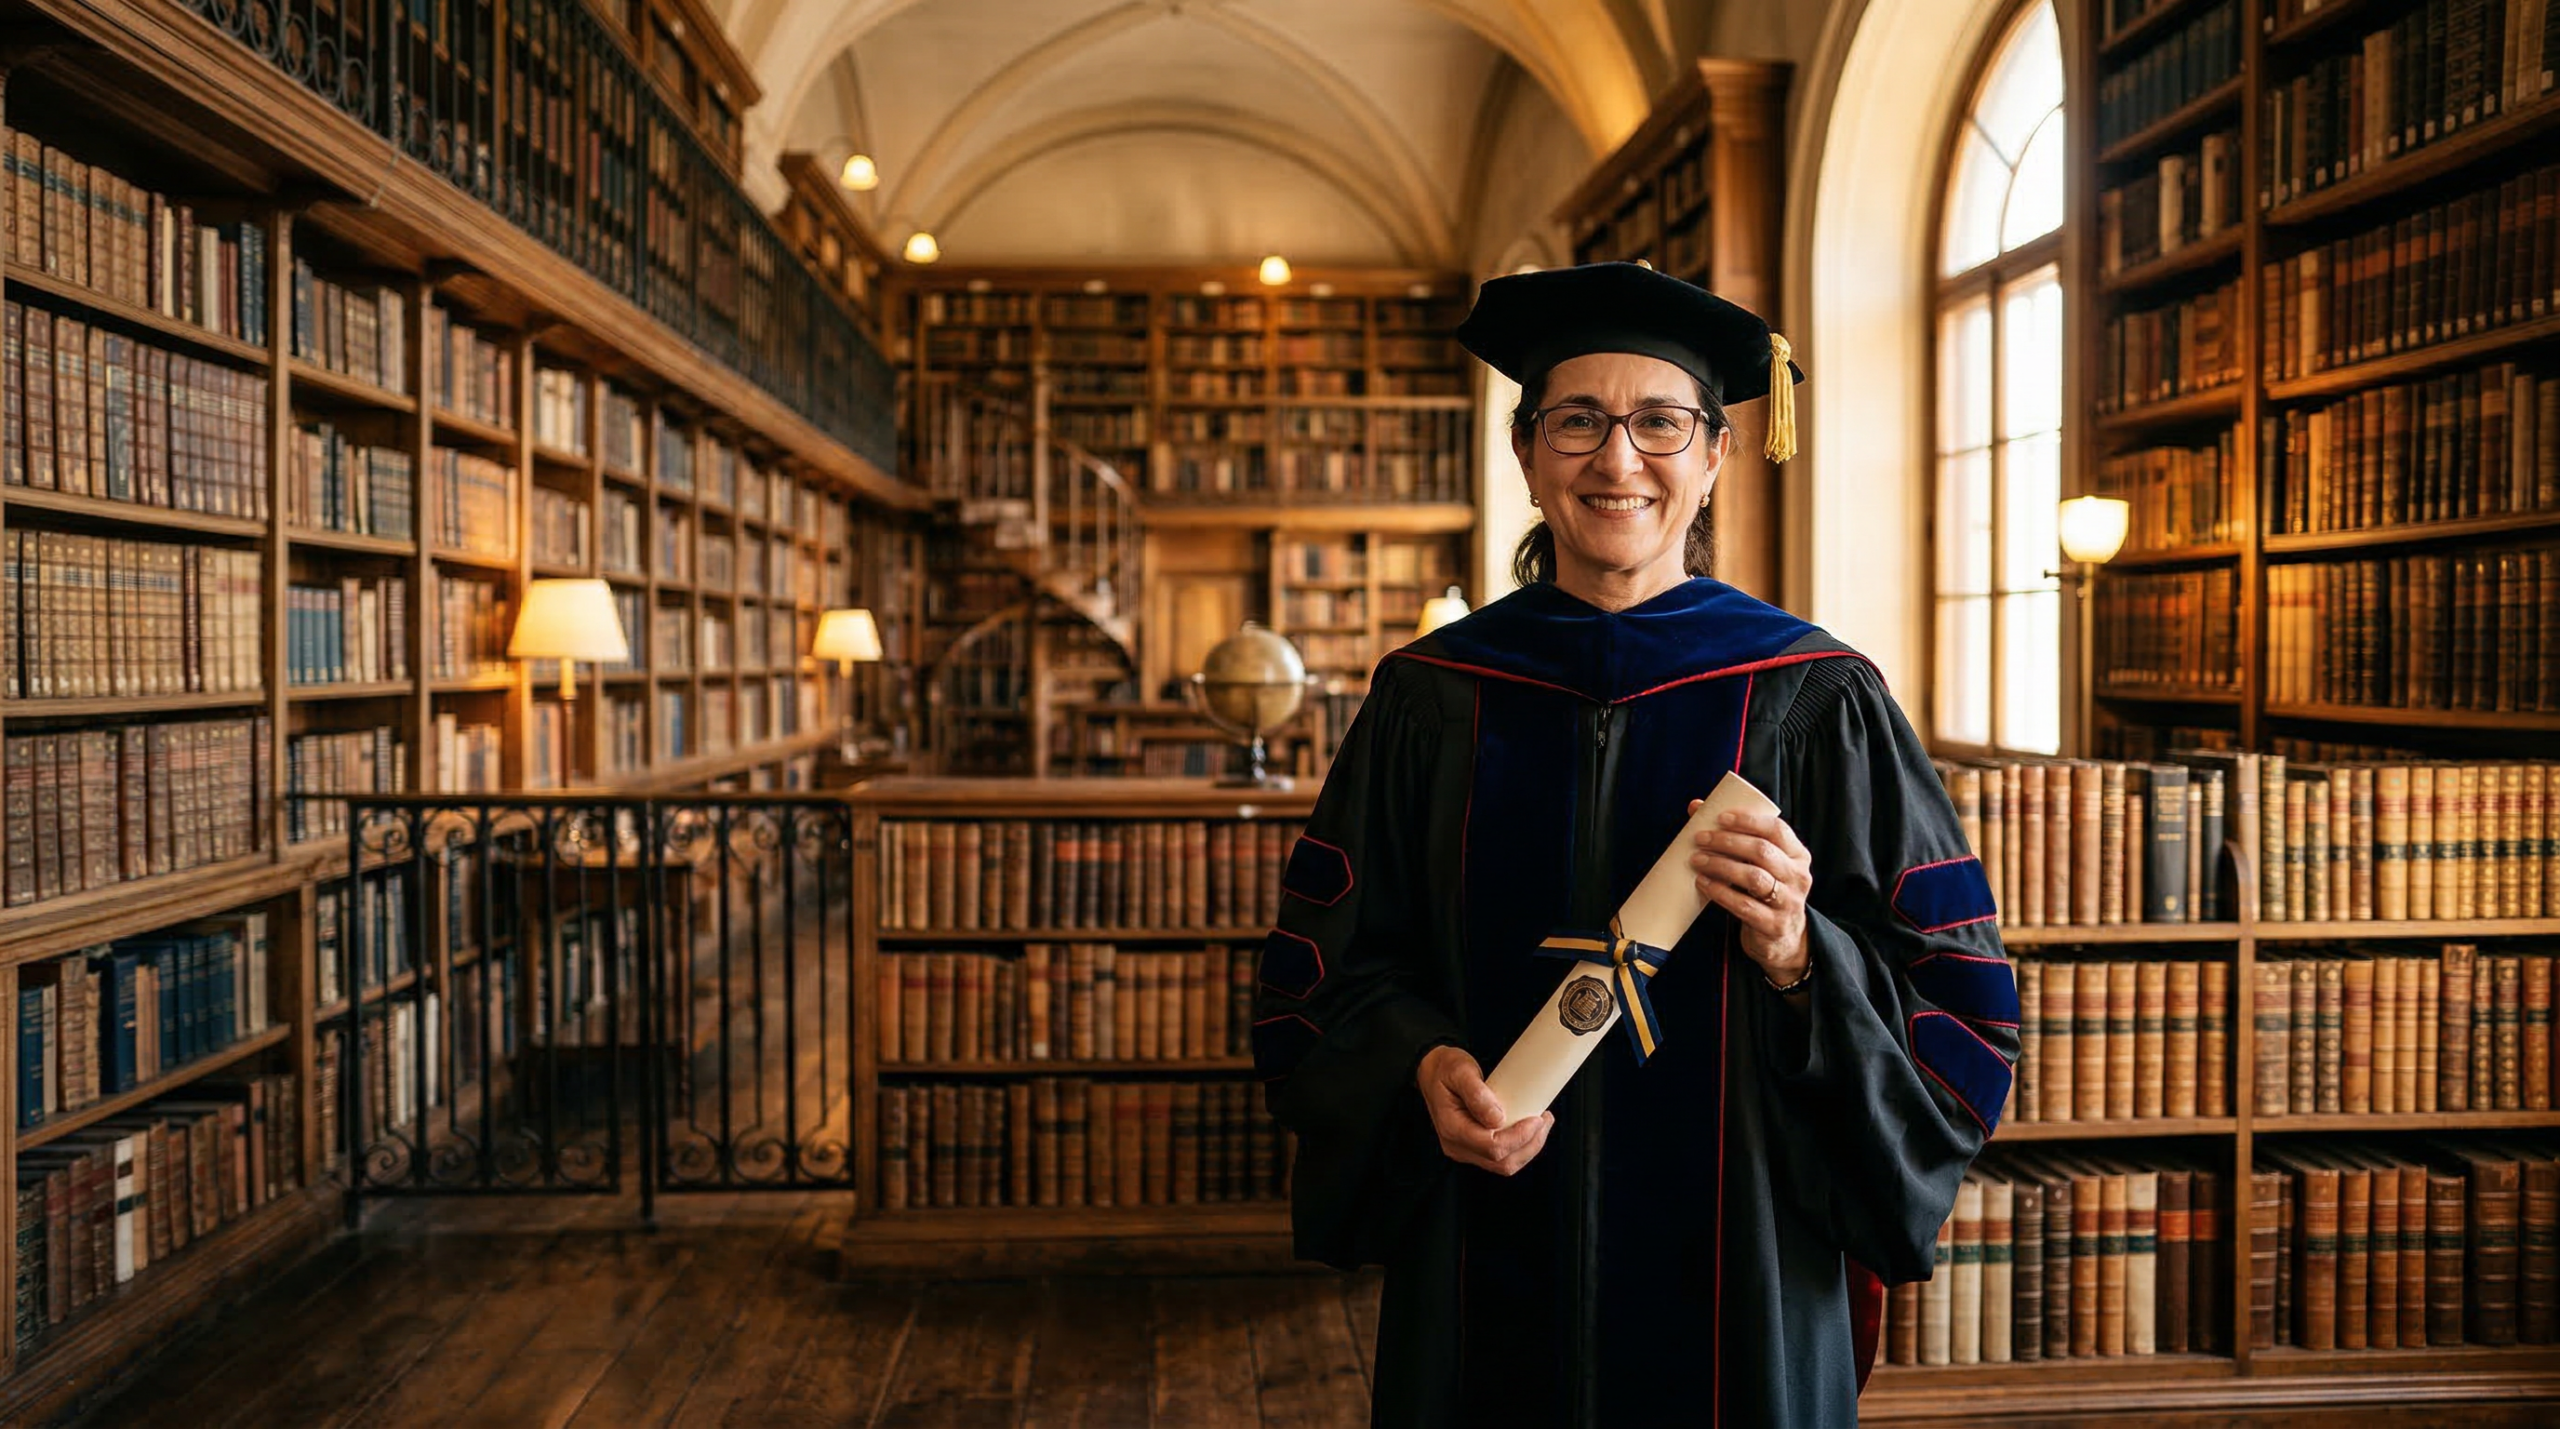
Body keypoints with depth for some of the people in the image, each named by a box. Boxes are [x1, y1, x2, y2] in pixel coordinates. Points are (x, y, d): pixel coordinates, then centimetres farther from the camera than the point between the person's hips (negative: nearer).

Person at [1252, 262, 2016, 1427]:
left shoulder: (1813, 704, -6)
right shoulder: (1429, 702, -2)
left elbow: (1957, 1006, -3)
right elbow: (1325, 967, 3)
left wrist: (1798, 958, -21)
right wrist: (1424, 1067, -15)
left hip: (1733, 1279, -1)